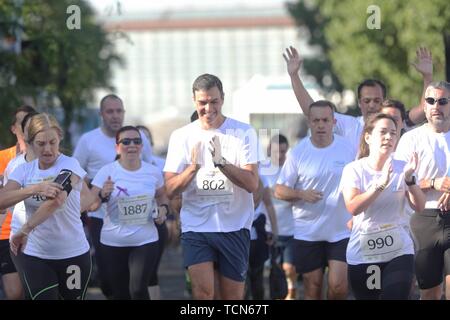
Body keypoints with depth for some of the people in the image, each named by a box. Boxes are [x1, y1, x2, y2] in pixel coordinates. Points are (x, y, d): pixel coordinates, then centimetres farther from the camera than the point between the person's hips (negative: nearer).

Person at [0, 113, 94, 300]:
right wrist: (36, 188, -32)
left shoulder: (69, 165, -9)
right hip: (36, 256, 2)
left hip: (74, 255, -2)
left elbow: (56, 200, -27)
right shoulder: (24, 170, 2)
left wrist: (25, 231, -34)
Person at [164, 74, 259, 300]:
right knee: (203, 292, -17)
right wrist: (193, 167, -18)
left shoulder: (243, 133, 0)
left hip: (234, 227, 0)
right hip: (196, 227, 0)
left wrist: (220, 162, -23)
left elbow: (252, 184, -9)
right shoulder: (181, 136, 5)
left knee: (233, 297, 5)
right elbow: (170, 189, 1)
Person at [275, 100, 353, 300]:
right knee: (313, 289, 5)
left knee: (338, 286, -11)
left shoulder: (348, 148, -1)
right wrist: (302, 194, -19)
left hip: (341, 231, 0)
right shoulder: (298, 153, -3)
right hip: (307, 233, 0)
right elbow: (279, 191, 0)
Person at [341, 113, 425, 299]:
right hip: (363, 254, -1)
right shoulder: (354, 170, -5)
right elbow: (353, 207, -19)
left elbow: (419, 206, -5)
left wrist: (409, 179, -21)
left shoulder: (401, 168, 3)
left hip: (399, 251, 1)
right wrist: (381, 184, -28)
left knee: (397, 296, -14)